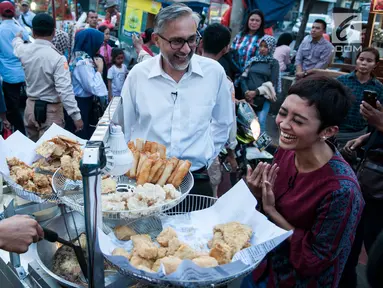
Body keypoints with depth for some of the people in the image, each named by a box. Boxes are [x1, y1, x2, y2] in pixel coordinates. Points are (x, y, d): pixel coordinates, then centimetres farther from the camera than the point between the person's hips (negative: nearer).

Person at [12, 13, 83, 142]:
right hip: (51, 110, -6)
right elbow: (65, 90, -27)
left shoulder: (24, 50, -3)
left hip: (30, 106, 6)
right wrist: (76, 116, -24)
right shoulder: (57, 58, -22)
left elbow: (17, 45, 24)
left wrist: (18, 38, 47)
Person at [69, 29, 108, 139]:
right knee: (82, 137, 2)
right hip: (82, 103, -9)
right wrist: (99, 69, -12)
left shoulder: (79, 57, 9)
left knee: (75, 138, 17)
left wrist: (95, 68, 5)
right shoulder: (83, 62, -21)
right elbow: (94, 88, -22)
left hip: (78, 101, 9)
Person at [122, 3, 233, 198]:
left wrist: (205, 158, 6)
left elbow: (222, 123, 10)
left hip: (195, 179, 1)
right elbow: (122, 127, 6)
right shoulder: (138, 74, -5)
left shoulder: (214, 72, -4)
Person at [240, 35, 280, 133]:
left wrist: (256, 92, -11)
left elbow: (272, 83, -1)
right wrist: (246, 91, -8)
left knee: (261, 122, -13)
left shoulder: (274, 63, 7)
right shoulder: (253, 60, 14)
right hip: (249, 96, 2)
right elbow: (243, 77, 9)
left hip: (263, 98, -2)